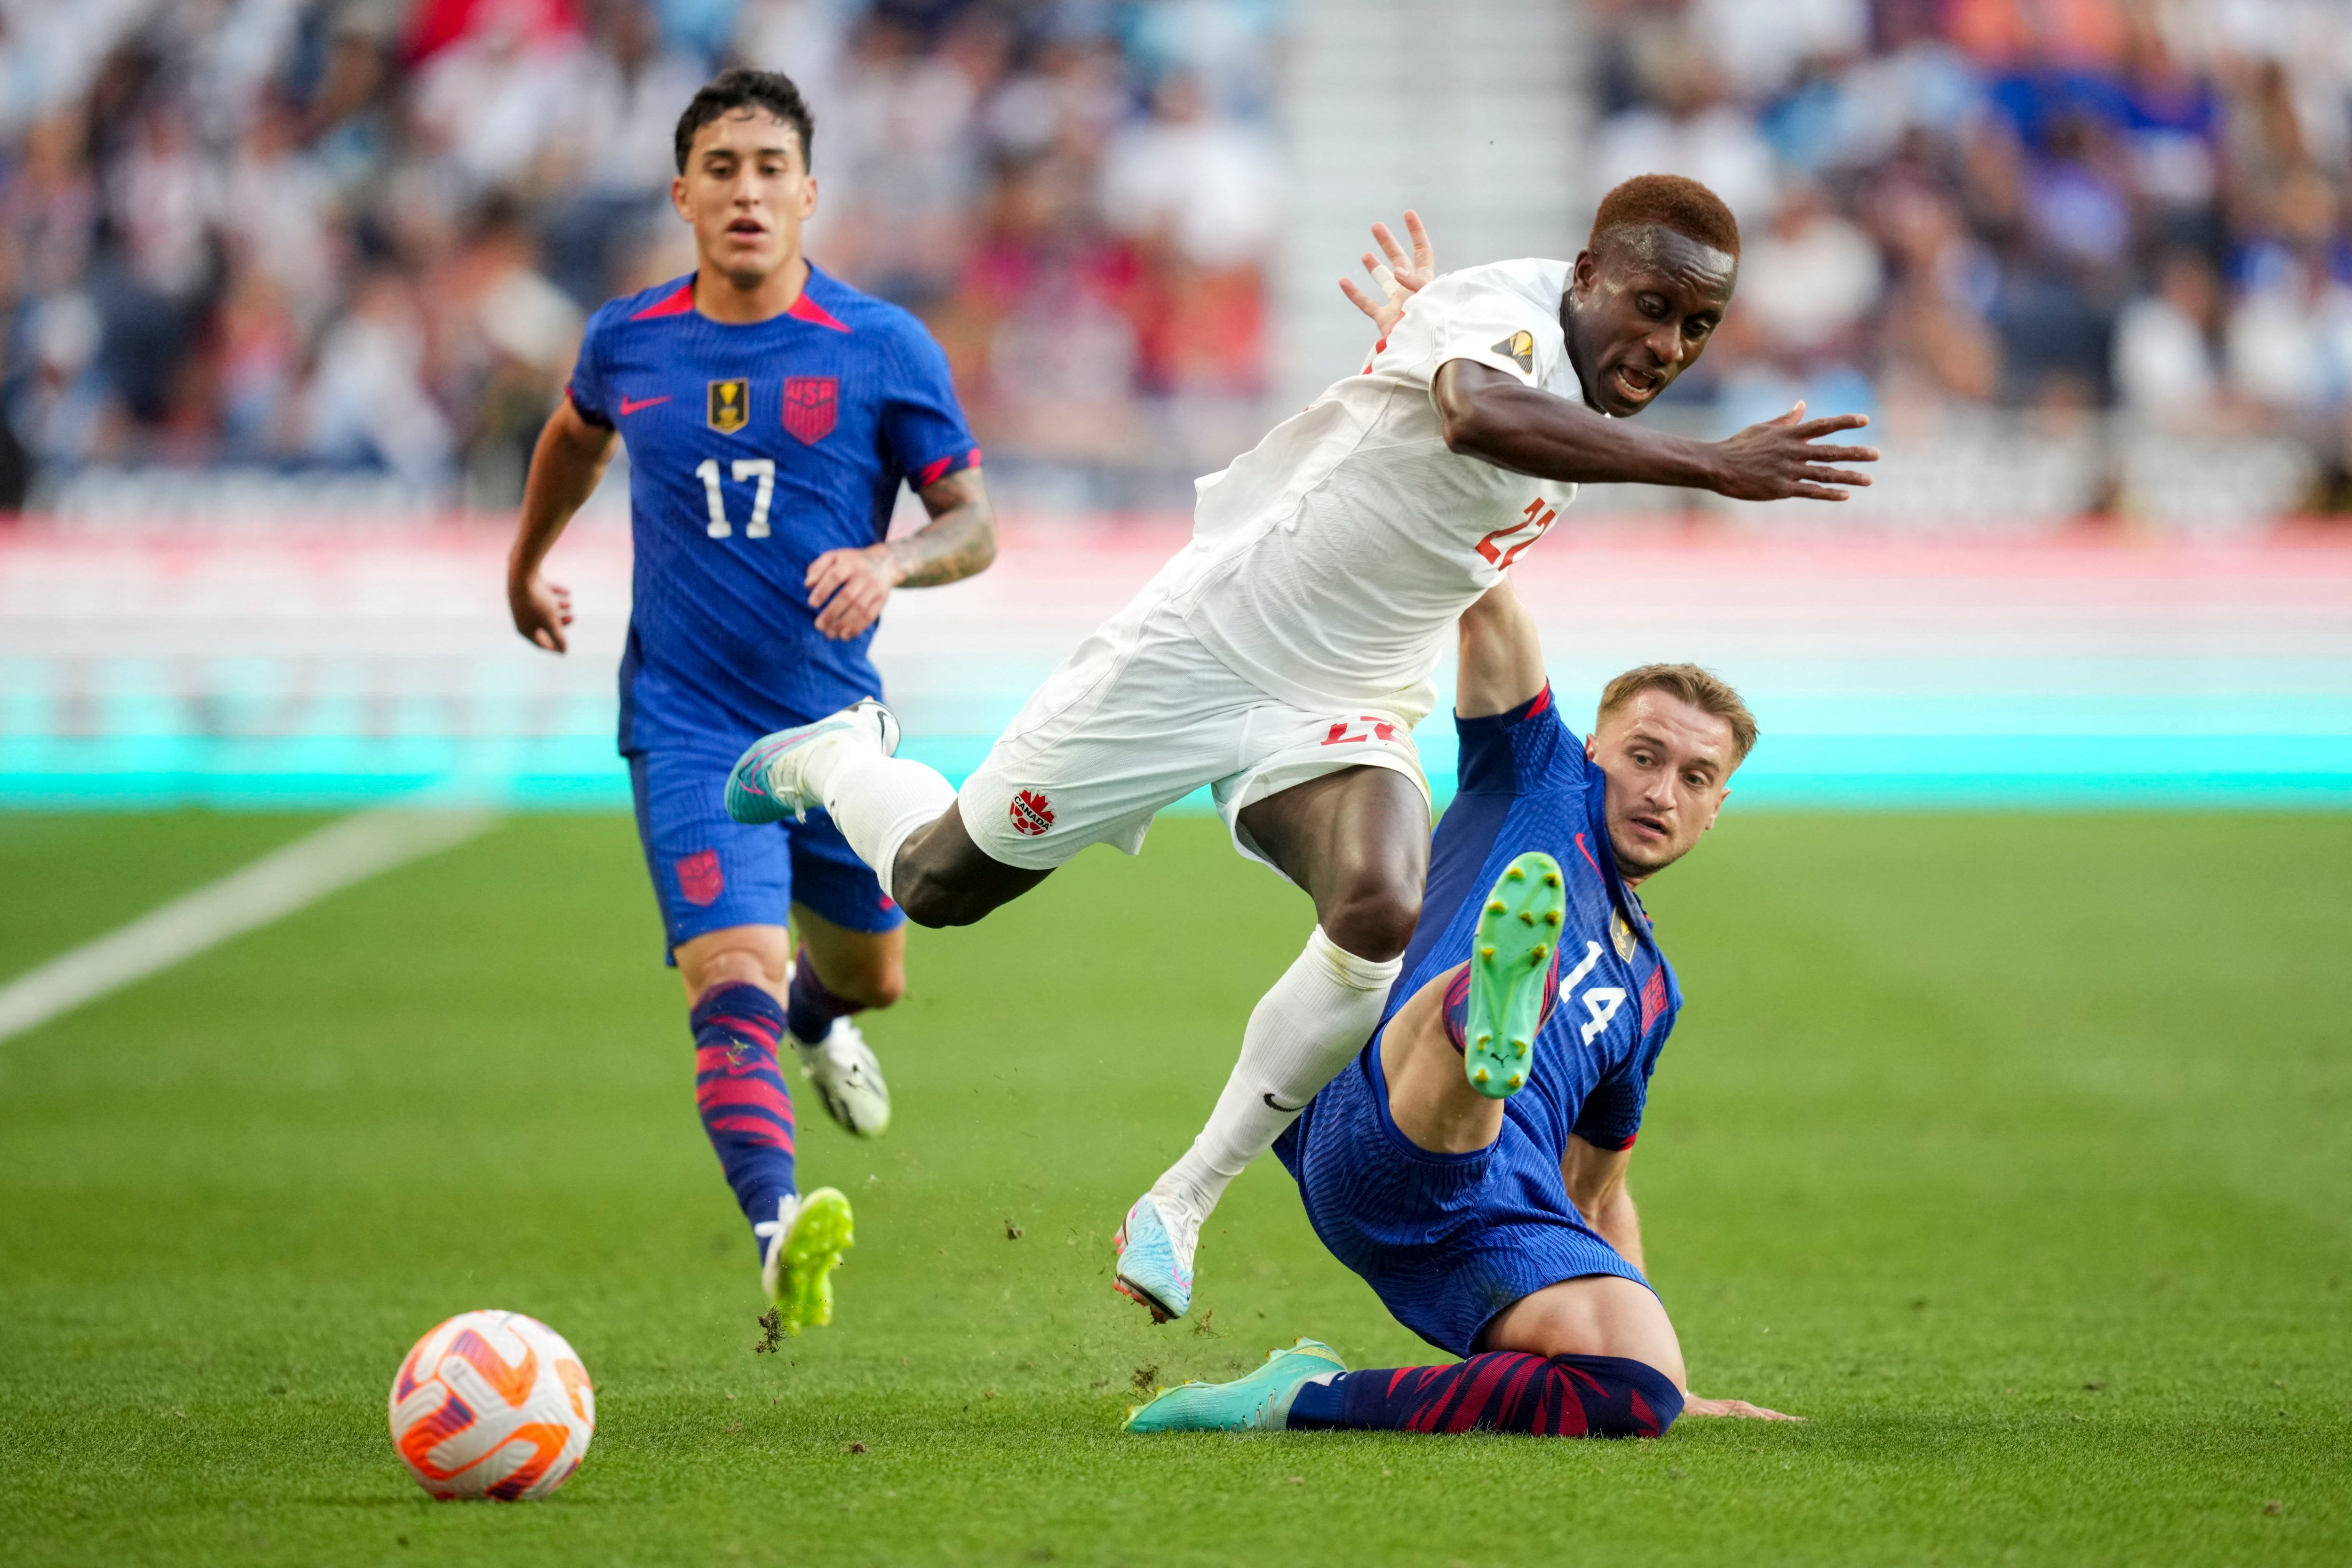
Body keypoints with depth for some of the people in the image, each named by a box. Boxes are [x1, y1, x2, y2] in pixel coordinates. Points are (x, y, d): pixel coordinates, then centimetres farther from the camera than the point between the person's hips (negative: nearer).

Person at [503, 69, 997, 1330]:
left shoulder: (884, 349, -7)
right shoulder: (626, 341, -1)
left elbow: (973, 525, -4)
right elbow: (575, 434, 23)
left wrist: (891, 562, -26)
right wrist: (527, 563, 36)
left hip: (836, 722, 2)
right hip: (686, 723, -2)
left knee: (870, 978, 22)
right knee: (732, 987, -23)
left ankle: (814, 1011, 60)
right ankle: (780, 1236, -39)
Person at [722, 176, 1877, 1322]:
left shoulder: (1595, 408, 3)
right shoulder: (1507, 310, -24)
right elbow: (1476, 416, -49)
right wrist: (1711, 466, -55)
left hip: (1347, 711, 6)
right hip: (1201, 653, -6)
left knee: (1380, 915, -26)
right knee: (939, 884, 10)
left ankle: (1181, 1206, -11)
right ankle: (838, 758, 47)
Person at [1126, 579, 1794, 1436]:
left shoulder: (1650, 988, 36)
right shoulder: (1542, 779, 24)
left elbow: (1597, 1196, 41)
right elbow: (1488, 611, 13)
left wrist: (1665, 1385, 37)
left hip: (1507, 1226, 5)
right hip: (1375, 1134, -5)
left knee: (1643, 1393, -26)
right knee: (1469, 989, -38)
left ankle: (1312, 1398, -19)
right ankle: (1495, 1021, -76)